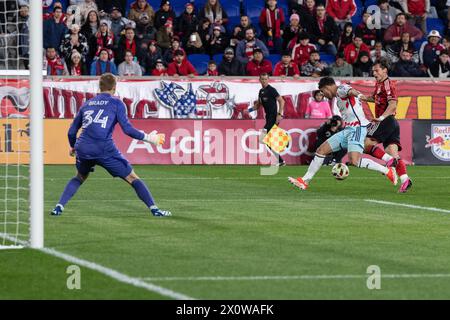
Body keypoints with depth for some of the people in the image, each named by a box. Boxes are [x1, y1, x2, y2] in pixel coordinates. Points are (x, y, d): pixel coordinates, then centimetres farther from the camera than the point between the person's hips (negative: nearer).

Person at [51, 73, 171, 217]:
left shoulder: (87, 104, 21)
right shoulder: (116, 103, 7)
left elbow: (72, 131, 23)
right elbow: (127, 129, -4)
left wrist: (73, 147, 41)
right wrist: (149, 138, 6)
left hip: (83, 147, 4)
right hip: (104, 149, -4)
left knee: (80, 177, 31)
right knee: (132, 178, 6)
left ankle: (59, 207, 18)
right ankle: (154, 209, -4)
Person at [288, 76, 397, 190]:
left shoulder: (341, 89, -7)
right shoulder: (339, 96, 24)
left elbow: (350, 91, -29)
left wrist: (359, 95, -51)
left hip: (357, 128, -10)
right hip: (347, 130, 10)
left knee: (354, 161, -25)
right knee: (321, 150, 11)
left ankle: (387, 171, -12)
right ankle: (305, 181, 19)